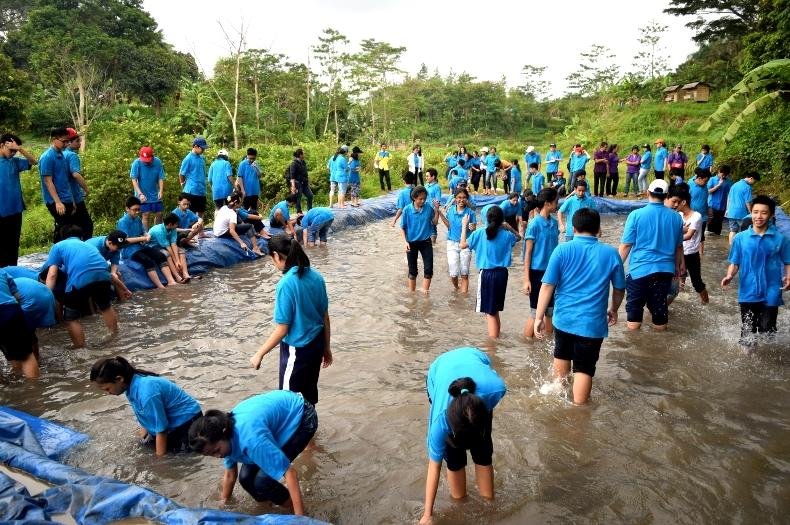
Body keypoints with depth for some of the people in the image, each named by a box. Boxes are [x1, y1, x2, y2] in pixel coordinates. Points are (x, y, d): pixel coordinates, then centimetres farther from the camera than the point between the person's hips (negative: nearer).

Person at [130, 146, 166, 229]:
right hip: (143, 195, -3)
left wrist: (161, 191, -17)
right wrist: (140, 194, -22)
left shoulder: (157, 162, -9)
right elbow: (134, 180, -14)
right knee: (146, 215, -4)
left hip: (155, 194, 3)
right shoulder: (137, 163, -15)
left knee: (159, 214, 9)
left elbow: (161, 178, -4)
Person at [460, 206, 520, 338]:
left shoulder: (479, 233, -9)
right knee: (495, 310, 20)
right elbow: (519, 237, 24)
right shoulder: (506, 234, 2)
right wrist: (509, 227, 13)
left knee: (490, 312, 0)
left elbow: (462, 245, -1)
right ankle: (496, 336, 31)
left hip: (487, 274, -4)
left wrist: (464, 226, 6)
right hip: (502, 273, 4)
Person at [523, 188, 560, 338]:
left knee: (551, 311, 14)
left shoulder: (554, 223, 5)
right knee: (536, 312, 1)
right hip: (538, 272, -6)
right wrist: (526, 279, -14)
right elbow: (528, 253, -11)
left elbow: (555, 248, 13)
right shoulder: (534, 224, -13)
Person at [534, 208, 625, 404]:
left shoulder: (562, 250, -7)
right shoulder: (611, 253, -2)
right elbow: (619, 289, 9)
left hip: (563, 318, 2)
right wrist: (613, 310, 26)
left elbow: (547, 286, -11)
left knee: (562, 355, 26)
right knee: (584, 369, 6)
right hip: (593, 322, -2)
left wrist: (539, 317, -7)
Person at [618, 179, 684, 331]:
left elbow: (626, 245, -10)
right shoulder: (676, 217, 2)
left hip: (640, 268, -3)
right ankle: (660, 326, 25)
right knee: (660, 302, 14)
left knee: (635, 303, 9)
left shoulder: (636, 215, -11)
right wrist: (678, 264, 30)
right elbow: (679, 246, 13)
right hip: (665, 269, 3)